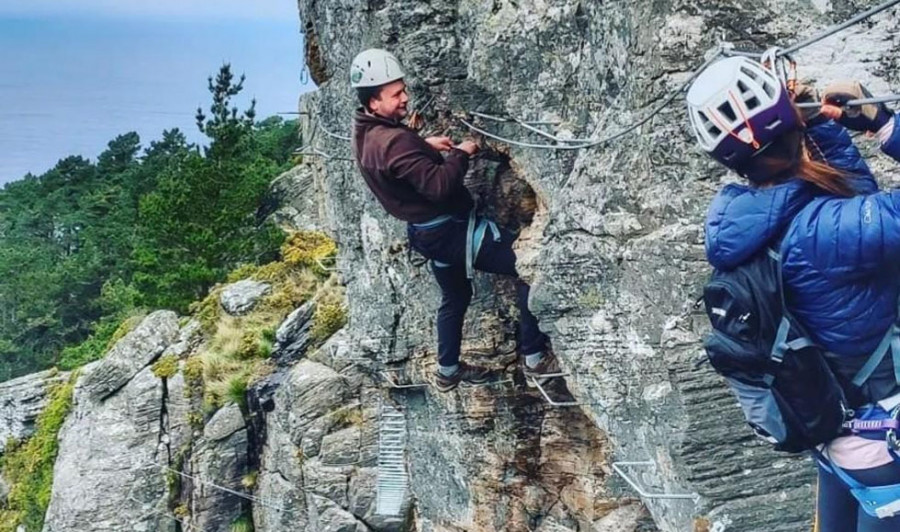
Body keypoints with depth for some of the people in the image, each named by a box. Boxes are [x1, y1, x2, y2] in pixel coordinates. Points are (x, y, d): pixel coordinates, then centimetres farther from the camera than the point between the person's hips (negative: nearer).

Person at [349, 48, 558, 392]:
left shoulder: (365, 132, 1)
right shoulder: (395, 142, -30)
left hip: (428, 232, 10)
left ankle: (448, 371, 40)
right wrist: (461, 153, -17)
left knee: (455, 297, 28)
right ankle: (535, 358, -1)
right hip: (449, 231, -10)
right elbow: (440, 185, -34)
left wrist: (425, 144, 10)